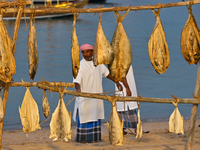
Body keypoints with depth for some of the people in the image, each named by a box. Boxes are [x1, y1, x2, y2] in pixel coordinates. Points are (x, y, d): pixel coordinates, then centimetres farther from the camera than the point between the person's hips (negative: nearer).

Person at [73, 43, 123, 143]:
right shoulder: (80, 65, -11)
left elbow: (106, 73, 22)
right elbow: (76, 81, -20)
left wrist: (117, 82, 22)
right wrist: (78, 89, -40)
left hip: (96, 96, 6)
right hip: (85, 96, -6)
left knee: (96, 116, 9)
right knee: (84, 117, -4)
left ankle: (94, 137, 16)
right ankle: (81, 138, 2)